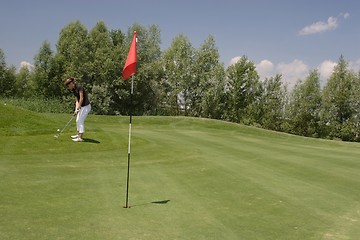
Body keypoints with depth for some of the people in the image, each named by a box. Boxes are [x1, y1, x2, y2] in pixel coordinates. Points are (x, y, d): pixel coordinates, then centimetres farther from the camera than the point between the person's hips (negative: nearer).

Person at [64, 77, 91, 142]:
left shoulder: (79, 87, -16)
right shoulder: (74, 90, 11)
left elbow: (81, 98, -19)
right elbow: (77, 101, 11)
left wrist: (78, 108, -14)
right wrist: (76, 110, 2)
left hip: (86, 106, -9)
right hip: (81, 106, 9)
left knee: (80, 121, -7)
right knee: (78, 121, 18)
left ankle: (80, 138, -2)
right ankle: (78, 134, 33)